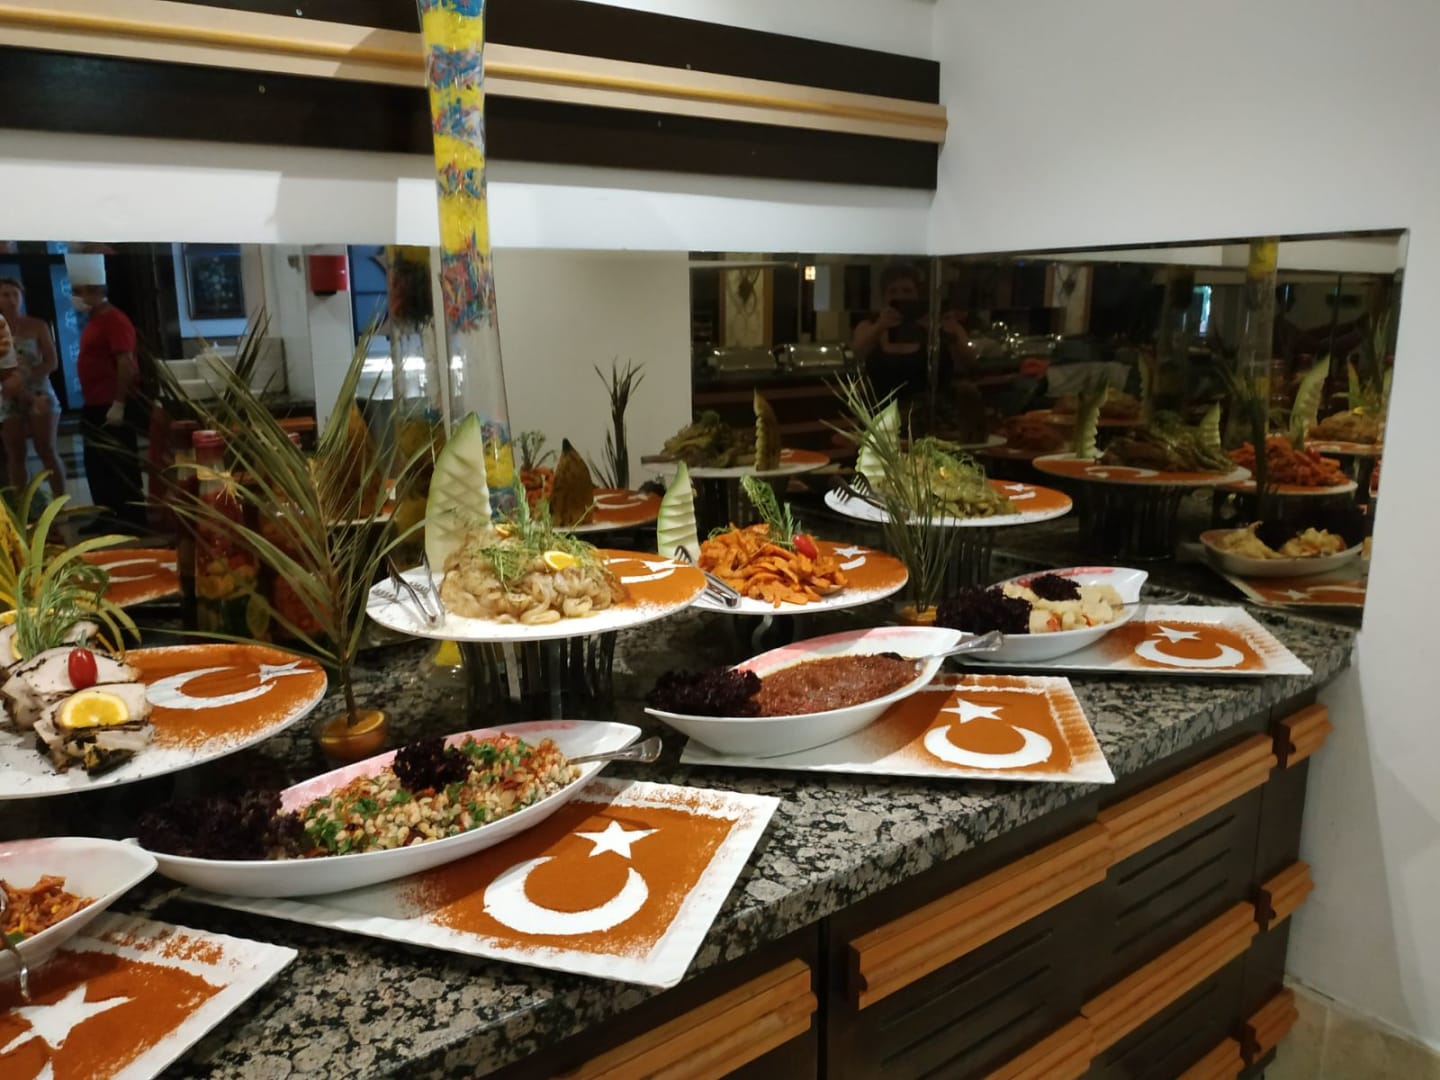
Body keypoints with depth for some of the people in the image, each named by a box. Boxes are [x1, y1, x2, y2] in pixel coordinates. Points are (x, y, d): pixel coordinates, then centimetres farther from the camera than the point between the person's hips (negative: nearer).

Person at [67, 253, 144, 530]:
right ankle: (107, 519, 22)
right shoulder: (94, 321, 16)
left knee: (121, 468, -4)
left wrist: (118, 405, -24)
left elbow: (126, 364, -21)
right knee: (97, 467, 14)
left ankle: (132, 522, 2)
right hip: (96, 406, 10)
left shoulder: (114, 320, -14)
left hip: (113, 408, -10)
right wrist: (90, 404, 21)